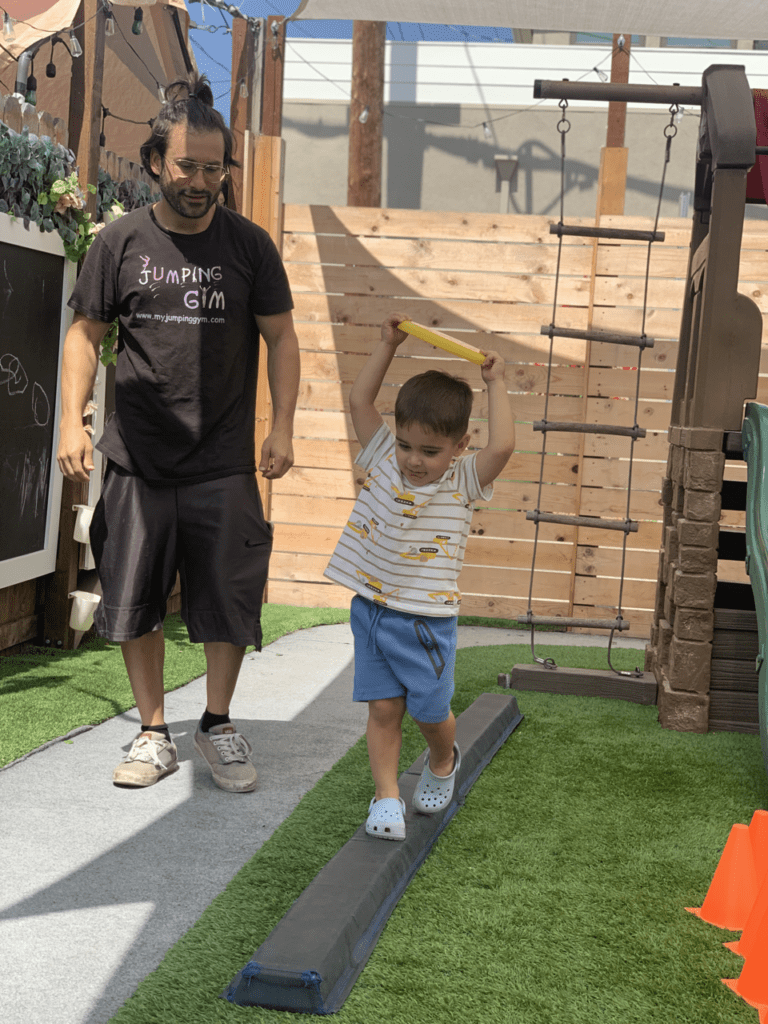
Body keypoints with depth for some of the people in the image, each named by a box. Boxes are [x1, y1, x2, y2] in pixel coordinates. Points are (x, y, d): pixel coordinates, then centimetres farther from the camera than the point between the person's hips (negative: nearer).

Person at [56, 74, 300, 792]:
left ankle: (217, 725, 22)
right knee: (134, 599, 5)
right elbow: (85, 333, 6)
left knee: (228, 598, 3)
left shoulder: (249, 245, 2)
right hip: (136, 462, 1)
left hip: (224, 465, 0)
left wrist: (282, 428, -2)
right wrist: (72, 420, -5)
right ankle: (153, 734, 19)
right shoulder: (120, 242, 2)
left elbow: (281, 337, 6)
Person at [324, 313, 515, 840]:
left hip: (426, 618, -2)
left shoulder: (463, 480, -9)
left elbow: (502, 445, -27)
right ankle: (387, 796, 11)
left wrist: (496, 383, -18)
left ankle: (443, 762, 39)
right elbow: (360, 400, 4)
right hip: (371, 608, 3)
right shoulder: (385, 458, 1)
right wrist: (388, 345, 1)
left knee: (430, 710, 8)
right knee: (383, 708, 4)